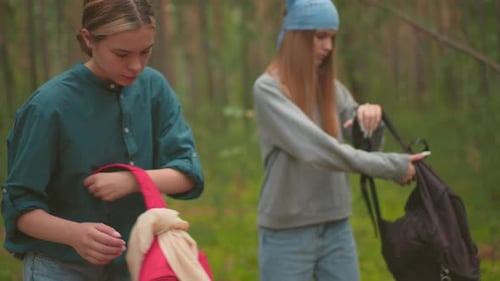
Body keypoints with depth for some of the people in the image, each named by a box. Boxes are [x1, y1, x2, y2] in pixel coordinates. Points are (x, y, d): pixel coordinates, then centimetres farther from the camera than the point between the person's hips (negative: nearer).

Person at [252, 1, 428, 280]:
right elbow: (316, 148, -22)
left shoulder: (332, 87, 8)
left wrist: (372, 118, -12)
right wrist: (392, 166, -22)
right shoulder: (268, 89, -11)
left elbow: (367, 149, 11)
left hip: (337, 228, 5)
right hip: (287, 233, -5)